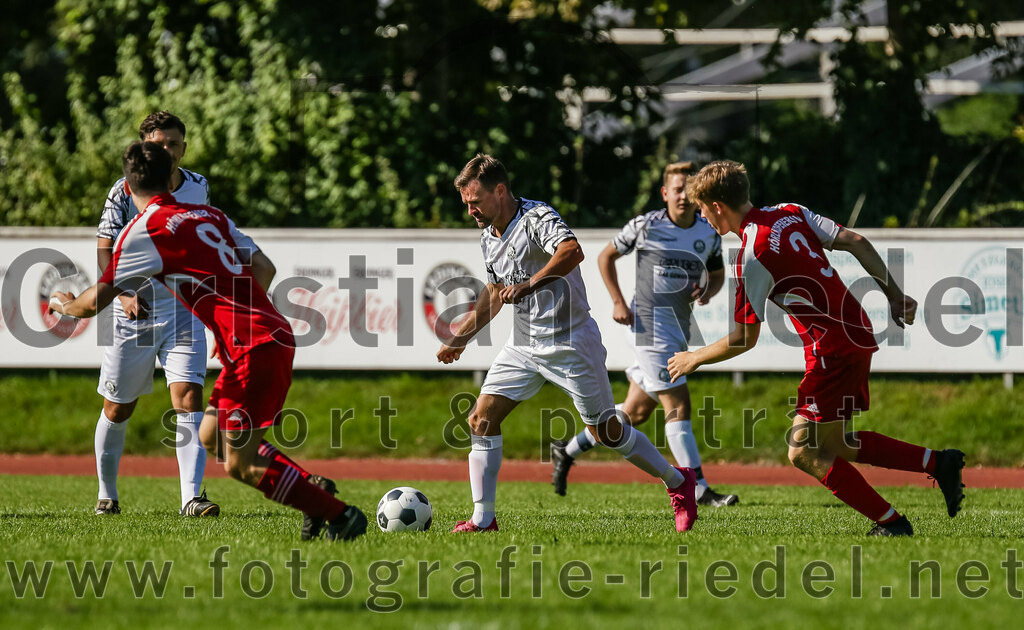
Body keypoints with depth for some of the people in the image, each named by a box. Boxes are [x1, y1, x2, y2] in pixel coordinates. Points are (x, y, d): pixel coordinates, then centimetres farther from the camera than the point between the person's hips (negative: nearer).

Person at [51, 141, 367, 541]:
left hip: (256, 347, -8)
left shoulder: (143, 231, -3)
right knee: (211, 437, 19)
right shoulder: (209, 215, 18)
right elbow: (264, 268, 16)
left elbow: (96, 301, 0)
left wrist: (65, 305, 22)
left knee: (240, 464, -6)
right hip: (271, 330, 8)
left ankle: (341, 515, -8)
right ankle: (313, 489, 14)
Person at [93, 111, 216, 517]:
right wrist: (123, 293, -24)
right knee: (117, 409, 7)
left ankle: (191, 498, -20)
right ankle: (106, 495, 26)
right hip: (133, 312, -1)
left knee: (189, 398, -15)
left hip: (183, 311, 1)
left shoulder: (198, 188, 4)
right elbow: (104, 251, -9)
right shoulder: (125, 192, -7)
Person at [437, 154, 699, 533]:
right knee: (481, 419, -5)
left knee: (607, 432, 1)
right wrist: (460, 339, 24)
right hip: (524, 344, 8)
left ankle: (678, 482, 21)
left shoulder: (537, 218, -18)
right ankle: (483, 519, -1)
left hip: (569, 341, -8)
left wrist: (529, 284, -46)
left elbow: (572, 251, -39)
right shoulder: (488, 239, 9)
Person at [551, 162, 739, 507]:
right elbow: (606, 256, 7)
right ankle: (699, 490, -14)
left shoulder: (709, 233, 6)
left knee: (636, 412, 13)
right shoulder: (646, 225, -6)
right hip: (649, 321, -6)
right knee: (678, 404, -14)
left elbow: (717, 275, 22)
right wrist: (618, 302, -3)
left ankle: (567, 449, 30)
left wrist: (707, 291, -2)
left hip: (681, 326, 6)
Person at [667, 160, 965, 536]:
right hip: (859, 334, 9)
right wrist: (894, 296, 13)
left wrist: (694, 359, 4)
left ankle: (891, 523, 1)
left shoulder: (752, 257, -16)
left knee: (806, 454, 0)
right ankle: (938, 463, 14)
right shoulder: (789, 213, 7)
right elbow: (856, 243, 7)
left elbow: (745, 339, -12)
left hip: (833, 350, -9)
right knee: (832, 445, 18)